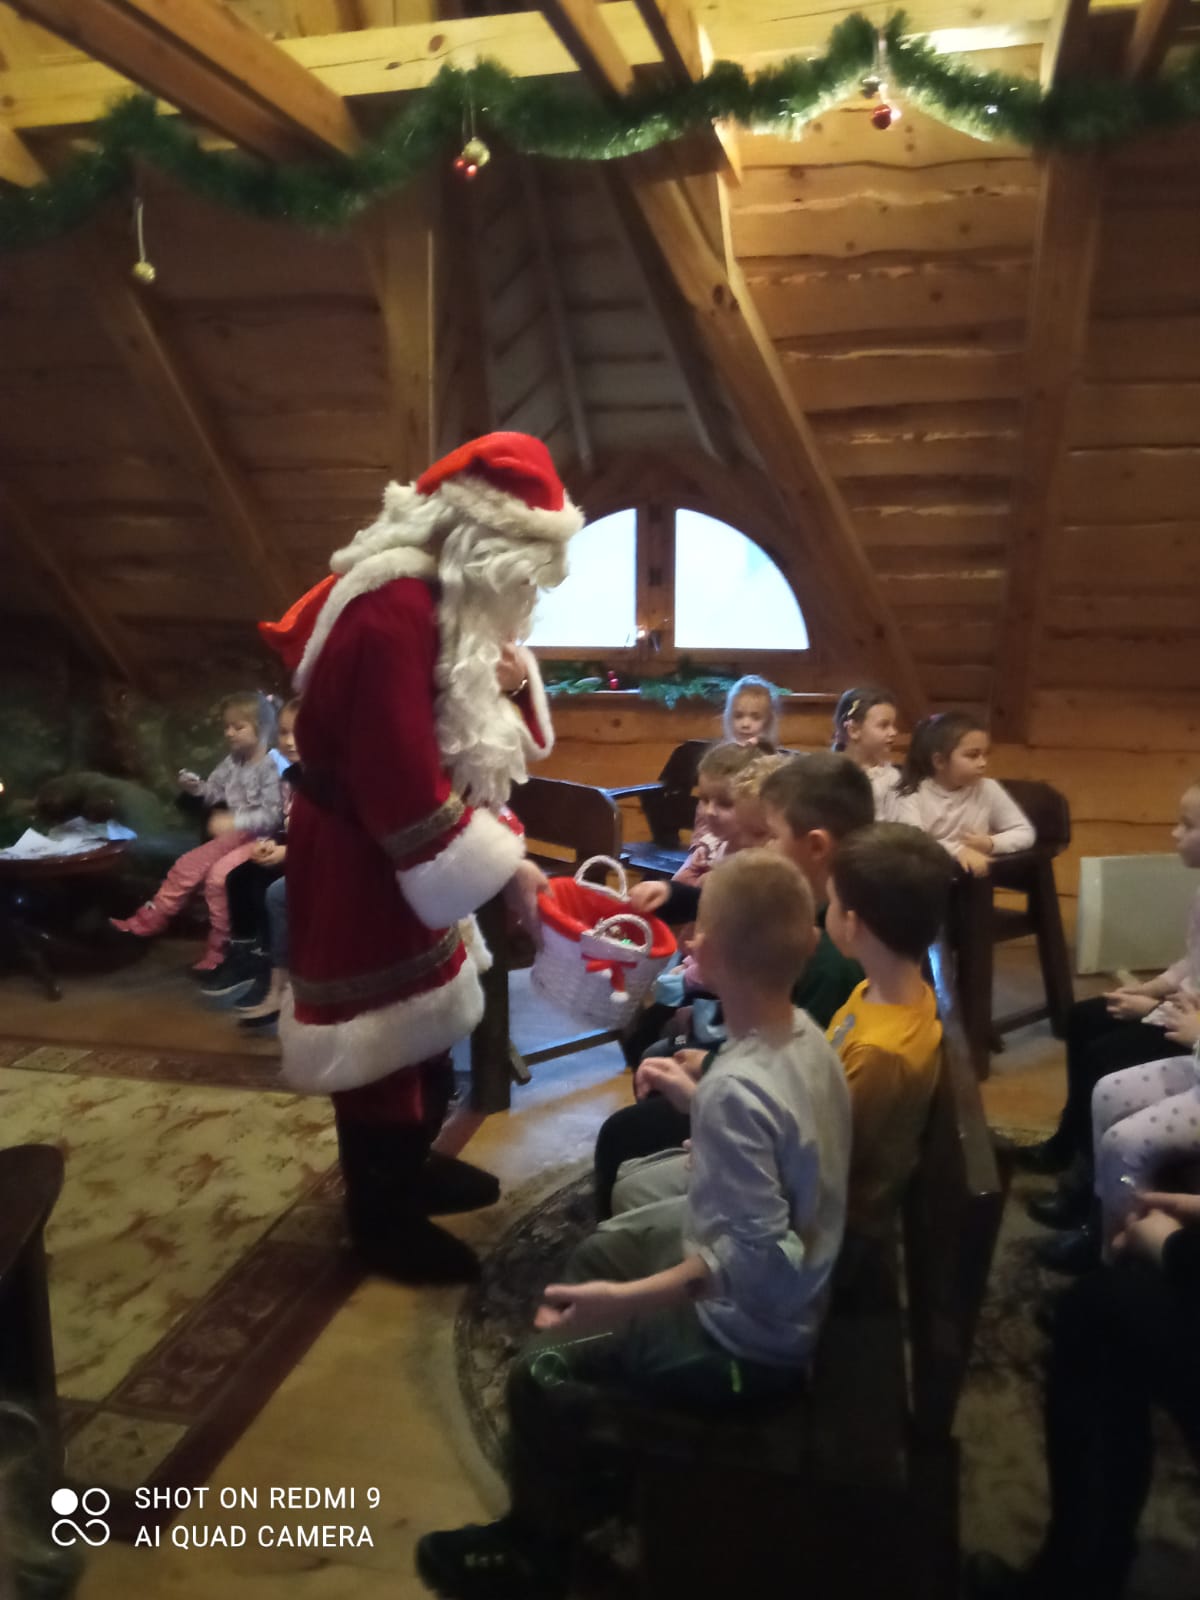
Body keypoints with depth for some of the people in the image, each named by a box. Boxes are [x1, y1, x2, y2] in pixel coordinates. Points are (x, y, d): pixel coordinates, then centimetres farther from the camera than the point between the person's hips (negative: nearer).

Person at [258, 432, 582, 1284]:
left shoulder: (450, 601, 6)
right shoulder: (395, 610, -28)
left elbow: (474, 738, 13)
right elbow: (402, 783, -30)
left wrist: (513, 683, -9)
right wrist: (503, 868, -23)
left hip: (398, 853, 10)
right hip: (359, 861, -10)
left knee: (424, 1031, 21)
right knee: (384, 1044, 4)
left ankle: (406, 1166, 42)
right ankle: (383, 1221, 23)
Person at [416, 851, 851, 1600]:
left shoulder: (737, 1090, -35)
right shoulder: (804, 1031, -9)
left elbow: (756, 1260, -35)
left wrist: (622, 1302, -32)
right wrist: (694, 1096, 12)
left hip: (751, 1334, -9)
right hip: (800, 1280, 9)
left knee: (540, 1373, 1)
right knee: (602, 1248, 23)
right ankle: (587, 1474, 43)